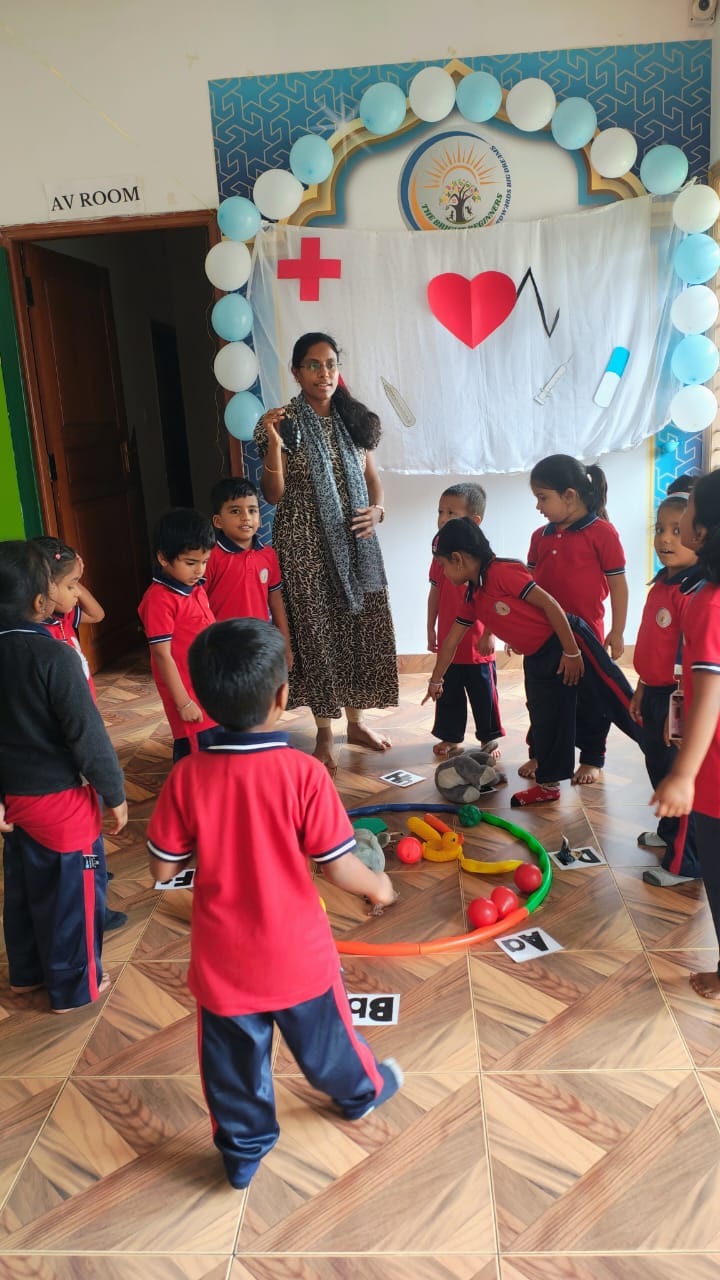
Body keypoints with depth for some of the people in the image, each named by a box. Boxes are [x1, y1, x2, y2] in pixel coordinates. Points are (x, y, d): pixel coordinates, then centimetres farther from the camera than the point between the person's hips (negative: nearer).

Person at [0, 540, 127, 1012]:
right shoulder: (55, 656, -24)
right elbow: (88, 734, -21)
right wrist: (115, 792, -9)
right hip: (62, 799, -7)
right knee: (74, 892, 11)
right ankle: (74, 987, 26)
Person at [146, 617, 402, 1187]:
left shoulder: (187, 776, -17)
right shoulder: (303, 772, -24)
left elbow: (162, 868, -8)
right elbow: (338, 868, -19)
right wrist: (378, 884, 2)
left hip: (221, 960, 1)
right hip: (296, 953, -1)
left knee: (233, 1061, 22)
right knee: (325, 1037, 27)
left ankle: (243, 1150, 43)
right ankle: (362, 1090, 53)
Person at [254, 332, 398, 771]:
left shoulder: (355, 420, 8)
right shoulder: (283, 423, -5)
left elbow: (372, 476, 15)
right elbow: (274, 494, -7)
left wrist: (377, 509, -6)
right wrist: (273, 443, -20)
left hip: (354, 541, 4)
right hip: (305, 543, -4)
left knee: (362, 627, 8)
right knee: (316, 632, 2)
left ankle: (357, 721, 26)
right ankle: (325, 732, 16)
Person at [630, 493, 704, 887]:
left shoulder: (696, 593, -22)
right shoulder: (661, 584, 8)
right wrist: (642, 690, 20)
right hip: (655, 694, 9)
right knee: (659, 768, 23)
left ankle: (684, 863, 17)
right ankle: (669, 832, 44)